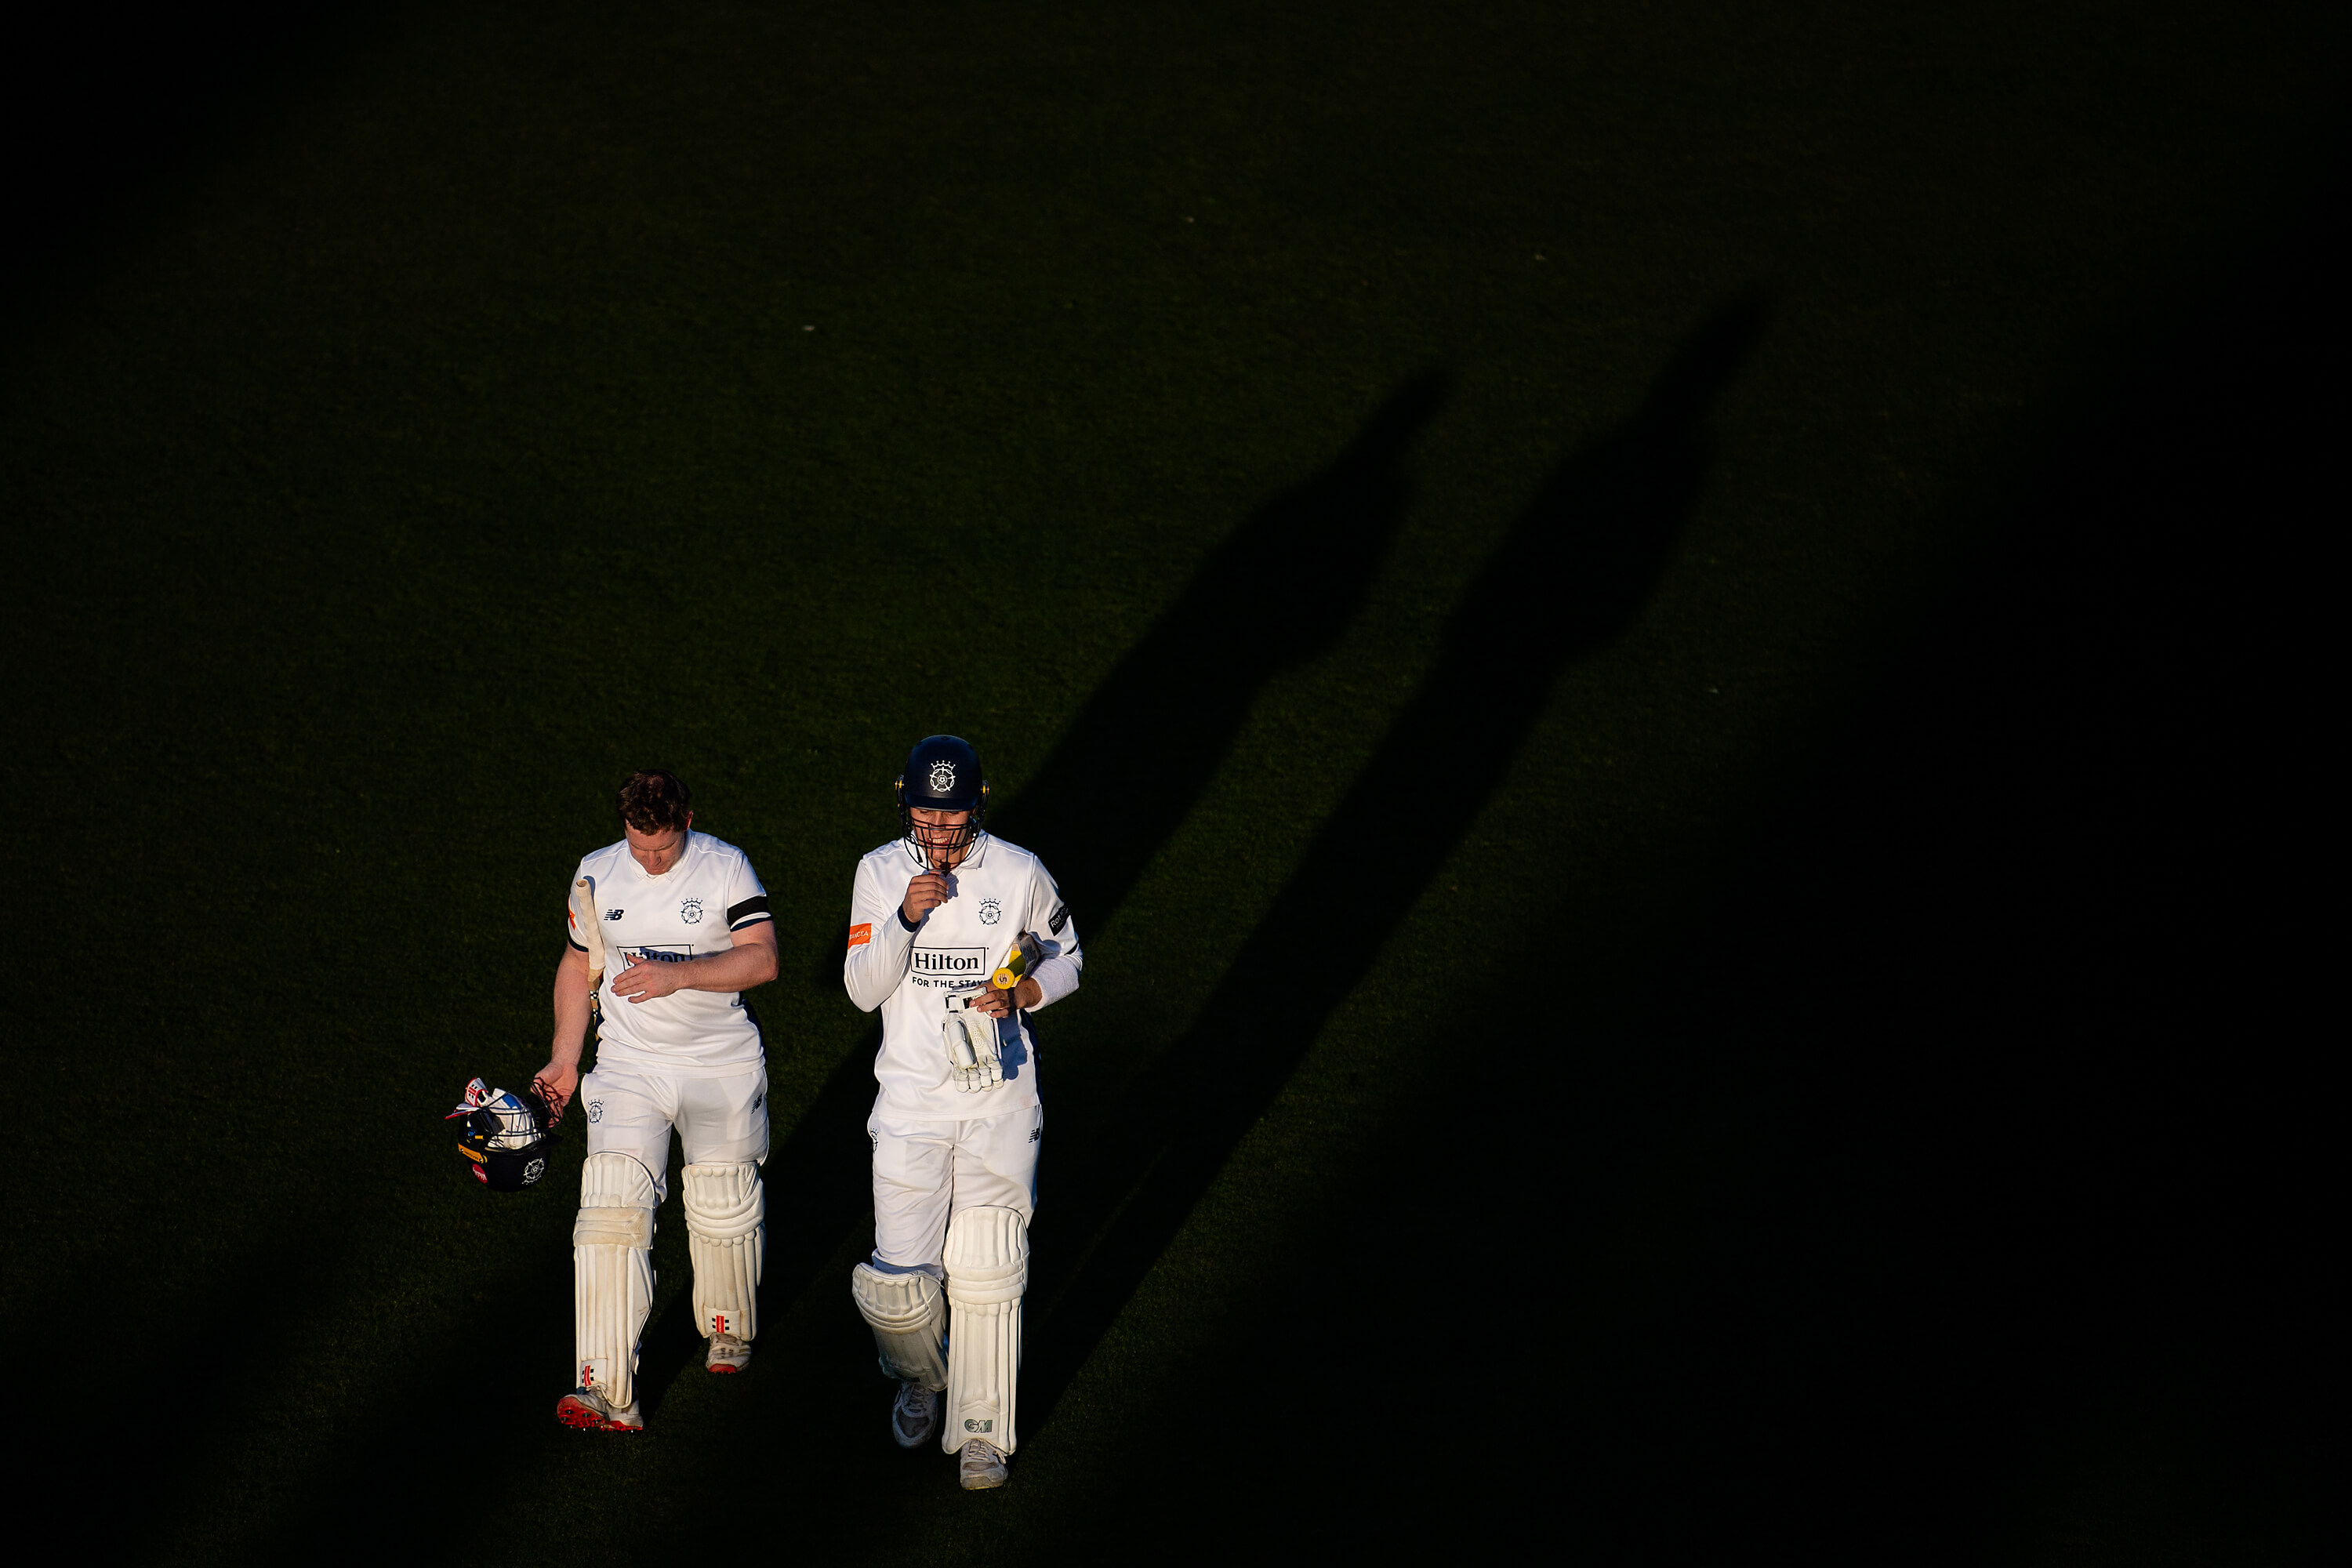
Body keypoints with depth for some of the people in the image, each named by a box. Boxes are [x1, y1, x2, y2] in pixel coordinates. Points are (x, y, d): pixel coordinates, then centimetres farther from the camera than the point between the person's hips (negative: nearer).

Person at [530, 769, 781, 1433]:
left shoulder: (726, 867, -7)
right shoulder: (596, 876, 2)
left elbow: (761, 959, -15)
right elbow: (578, 964, 15)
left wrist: (680, 974, -28)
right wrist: (564, 1059, 12)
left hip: (723, 1065, -1)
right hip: (630, 1065, 1)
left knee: (724, 1208, 6)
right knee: (611, 1205, -15)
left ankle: (729, 1329, 40)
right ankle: (608, 1391, -19)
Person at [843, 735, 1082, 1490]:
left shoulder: (1021, 874, -4)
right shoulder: (880, 873, -2)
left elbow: (1066, 959, 10)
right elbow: (863, 990, -6)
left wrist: (1021, 994, -11)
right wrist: (906, 917, -21)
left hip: (999, 1097, -1)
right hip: (911, 1098, 1)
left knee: (986, 1272, -2)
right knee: (900, 1281, -3)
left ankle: (982, 1431, 12)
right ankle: (922, 1378, 29)